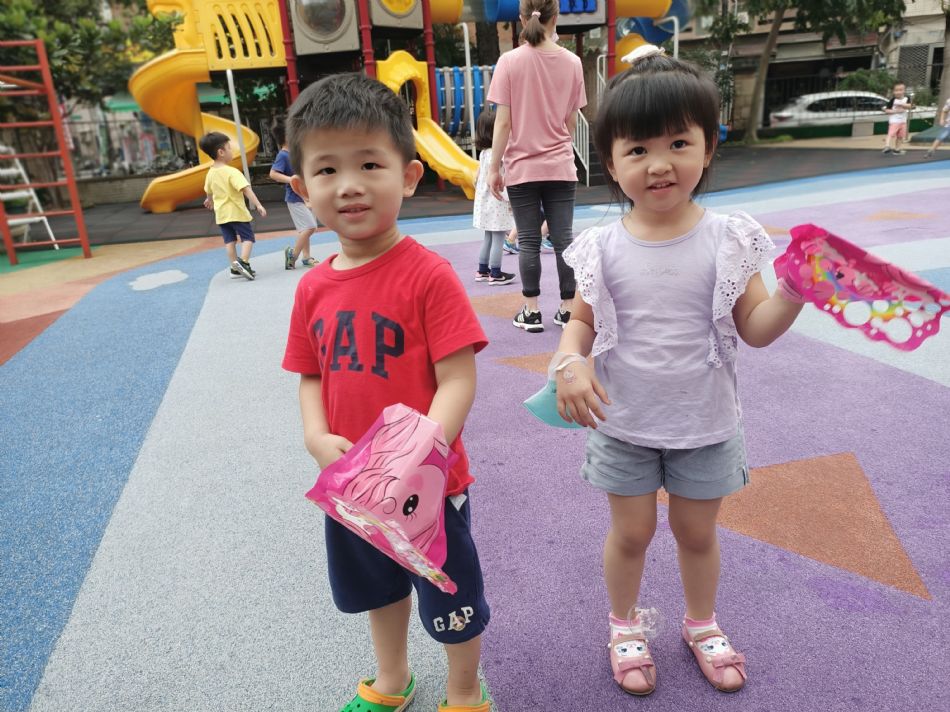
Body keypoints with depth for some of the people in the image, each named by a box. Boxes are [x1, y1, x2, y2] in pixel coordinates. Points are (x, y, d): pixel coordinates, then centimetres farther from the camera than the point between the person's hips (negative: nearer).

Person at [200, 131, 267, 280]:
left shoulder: (210, 173, 4)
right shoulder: (232, 172, -19)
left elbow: (209, 191, 22)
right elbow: (246, 189, -27)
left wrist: (210, 200, 43)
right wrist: (258, 205, -30)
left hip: (221, 213, 7)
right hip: (236, 212, -7)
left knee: (229, 240, 11)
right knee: (247, 237, 1)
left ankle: (235, 268, 13)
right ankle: (243, 262, -17)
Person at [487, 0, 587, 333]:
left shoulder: (510, 61, -6)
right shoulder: (572, 62, 2)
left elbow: (504, 122, -9)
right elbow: (571, 122, 6)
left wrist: (494, 167, -2)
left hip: (522, 167, -2)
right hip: (561, 167, 2)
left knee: (528, 242, 4)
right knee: (563, 239, 6)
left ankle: (531, 311, 9)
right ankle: (567, 309, 12)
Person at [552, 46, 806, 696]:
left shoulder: (729, 240, -10)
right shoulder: (603, 248, -10)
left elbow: (755, 328, -7)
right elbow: (582, 321, -1)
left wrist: (794, 292, -25)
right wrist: (570, 363, -20)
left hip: (706, 424, 1)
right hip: (623, 424, 0)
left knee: (698, 532, 19)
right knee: (631, 533, 16)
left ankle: (702, 624, 48)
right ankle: (625, 626, 43)